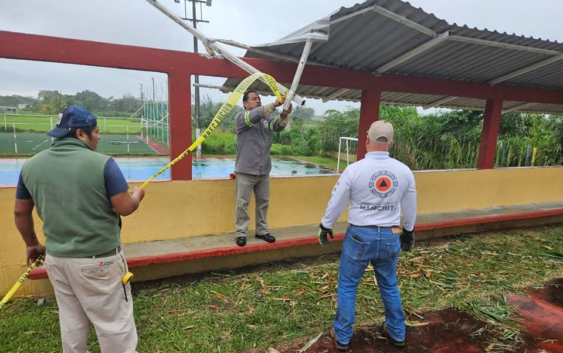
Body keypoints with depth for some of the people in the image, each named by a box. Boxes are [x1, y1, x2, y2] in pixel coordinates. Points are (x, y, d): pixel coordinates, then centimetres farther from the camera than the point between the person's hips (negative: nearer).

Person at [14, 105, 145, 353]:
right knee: (114, 322, 7)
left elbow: (20, 212, 12)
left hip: (57, 258, 6)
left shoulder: (31, 166, 2)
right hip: (98, 260, -6)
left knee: (71, 323, 23)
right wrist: (137, 195, 8)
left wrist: (32, 244, 27)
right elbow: (125, 208, -14)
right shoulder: (102, 163, -17)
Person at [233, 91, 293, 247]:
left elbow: (278, 126, -8)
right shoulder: (240, 118, -4)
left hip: (263, 171, 5)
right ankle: (241, 233, 14)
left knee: (263, 202, 12)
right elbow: (254, 115, -24)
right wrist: (274, 104, -32)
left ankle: (262, 231, 25)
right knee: (242, 203, 2)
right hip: (245, 171, -5)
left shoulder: (266, 119, 11)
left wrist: (284, 115, -29)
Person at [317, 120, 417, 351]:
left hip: (360, 235, -3)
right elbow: (410, 206, 9)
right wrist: (409, 231, 25)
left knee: (347, 286, 12)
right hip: (390, 237, 4)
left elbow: (336, 203, -7)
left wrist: (325, 226, 9)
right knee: (389, 286, 22)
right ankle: (397, 333, 38)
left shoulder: (354, 169, -14)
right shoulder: (404, 171, -3)